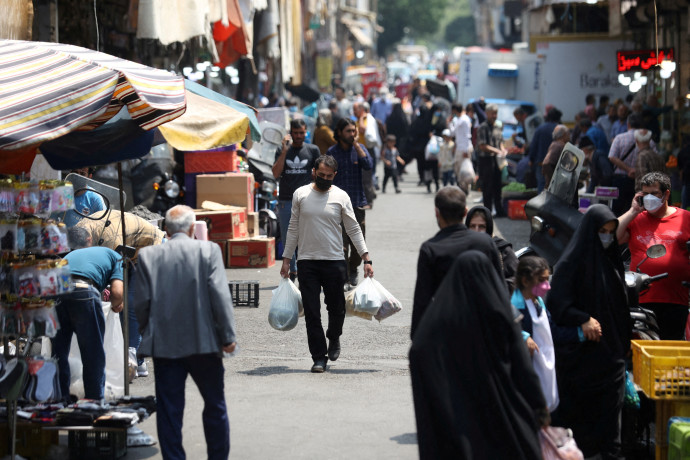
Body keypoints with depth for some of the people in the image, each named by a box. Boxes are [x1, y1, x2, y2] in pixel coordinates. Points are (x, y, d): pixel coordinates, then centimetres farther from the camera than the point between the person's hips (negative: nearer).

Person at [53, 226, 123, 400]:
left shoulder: (68, 256, 39)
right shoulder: (113, 255, 26)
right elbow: (117, 292, 11)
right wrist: (115, 305, 34)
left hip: (54, 290, 4)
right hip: (84, 292, -4)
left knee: (58, 353, 19)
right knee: (93, 355, 11)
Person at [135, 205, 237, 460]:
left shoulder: (148, 255, 1)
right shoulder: (208, 250, -3)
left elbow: (142, 302, 0)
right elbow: (220, 295, -9)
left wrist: (146, 334, 15)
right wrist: (228, 336, -7)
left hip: (164, 344, 1)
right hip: (203, 342, -1)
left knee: (169, 410, 5)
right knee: (215, 406, 13)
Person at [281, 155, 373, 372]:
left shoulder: (340, 196, 1)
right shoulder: (301, 194, 4)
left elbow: (354, 229, 4)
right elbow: (293, 228, 10)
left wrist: (366, 258, -2)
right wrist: (286, 259, 8)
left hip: (334, 262, 0)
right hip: (307, 262, 0)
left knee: (336, 308, 7)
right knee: (311, 312, -3)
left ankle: (334, 339, 37)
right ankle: (319, 357, 4)